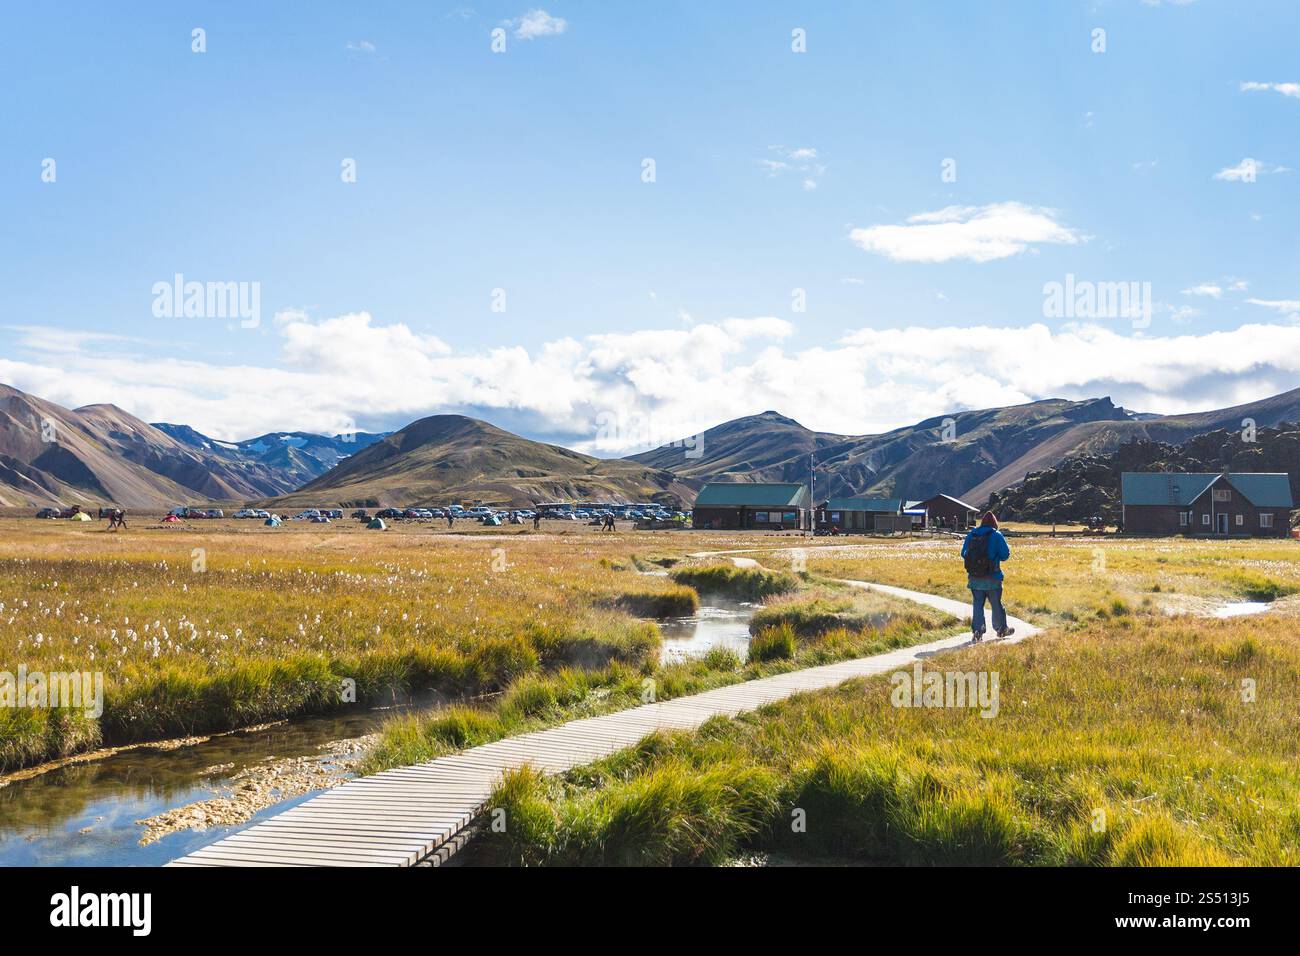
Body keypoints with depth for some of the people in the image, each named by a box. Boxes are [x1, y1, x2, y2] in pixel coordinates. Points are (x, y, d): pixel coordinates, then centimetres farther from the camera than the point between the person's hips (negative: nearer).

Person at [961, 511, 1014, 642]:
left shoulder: (971, 535, 3)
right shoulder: (996, 535, -7)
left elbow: (963, 554, 9)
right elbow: (1005, 554, -7)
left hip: (974, 577, 2)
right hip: (992, 578, -2)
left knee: (977, 604, 7)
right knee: (996, 604, 12)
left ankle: (977, 630, -1)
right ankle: (1001, 629, 25)